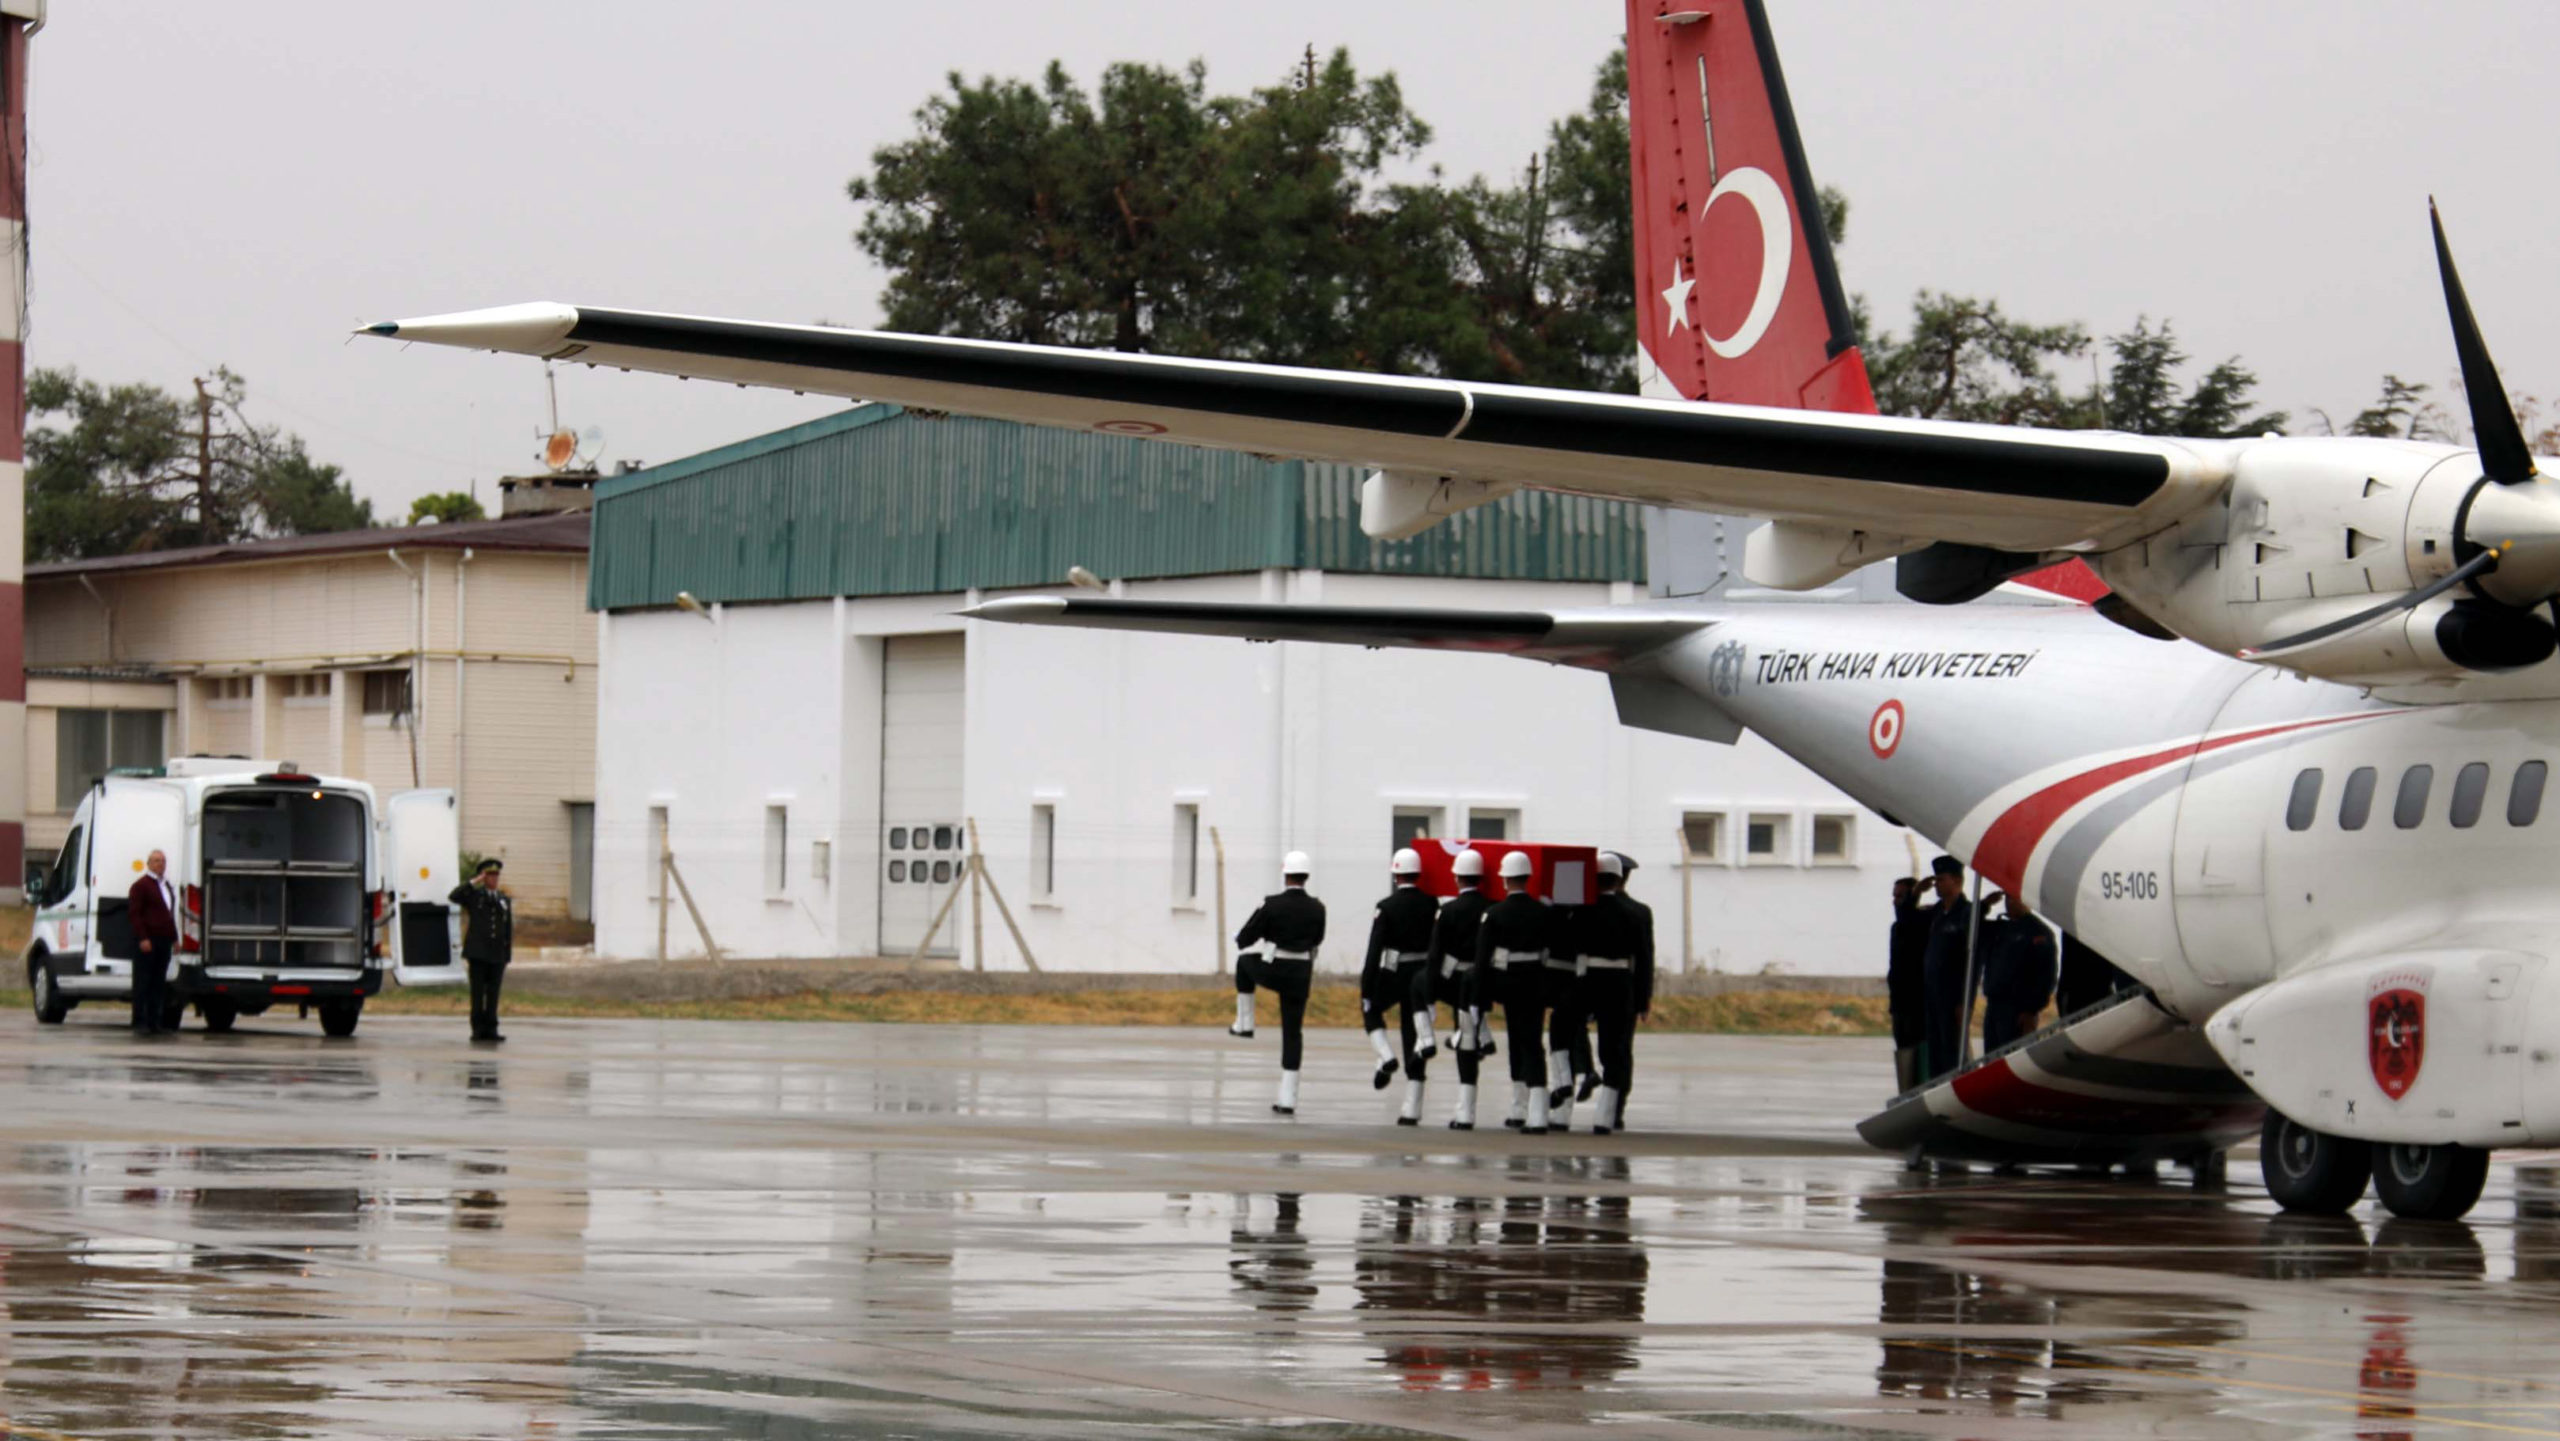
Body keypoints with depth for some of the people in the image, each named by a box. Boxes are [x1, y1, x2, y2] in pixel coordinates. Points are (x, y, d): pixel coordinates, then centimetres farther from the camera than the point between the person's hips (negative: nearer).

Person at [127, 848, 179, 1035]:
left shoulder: (167, 886, 20)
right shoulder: (141, 885, -5)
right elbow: (134, 913, -11)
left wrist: (174, 938, 21)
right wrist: (143, 938, -18)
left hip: (163, 941, 8)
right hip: (147, 941, -8)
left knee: (158, 983, 7)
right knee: (143, 983, -5)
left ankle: (154, 1020, 10)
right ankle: (140, 1021, -5)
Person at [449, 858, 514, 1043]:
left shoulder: (505, 900, 14)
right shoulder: (474, 895, 4)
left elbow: (508, 929, 14)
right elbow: (453, 897, -16)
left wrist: (507, 956, 9)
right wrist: (474, 882, -15)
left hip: (497, 955, 3)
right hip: (478, 952, -3)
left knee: (493, 993, 3)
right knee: (478, 993, -1)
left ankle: (490, 1029, 7)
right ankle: (478, 1029, 2)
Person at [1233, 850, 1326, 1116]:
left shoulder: (1271, 905, -15)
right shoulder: (1317, 909, -4)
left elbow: (1243, 941, -7)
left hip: (1272, 972, -2)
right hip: (1301, 975, 2)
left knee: (1244, 961, 32)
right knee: (1293, 1034, 9)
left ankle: (1244, 1022, 33)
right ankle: (1287, 1099, 6)